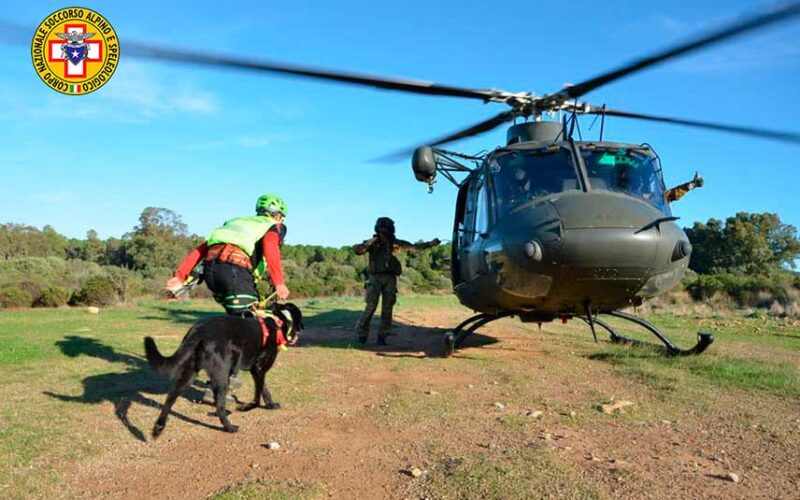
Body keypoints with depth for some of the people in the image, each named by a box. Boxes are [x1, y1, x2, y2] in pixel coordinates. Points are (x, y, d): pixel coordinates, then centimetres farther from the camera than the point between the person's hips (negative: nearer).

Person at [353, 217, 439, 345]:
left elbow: (414, 246, 4)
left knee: (387, 309, 2)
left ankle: (382, 336, 12)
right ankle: (362, 333, 7)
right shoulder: (372, 243, 3)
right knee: (371, 307, -7)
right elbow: (356, 250, -9)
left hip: (390, 278, 2)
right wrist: (368, 244, -24)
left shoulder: (395, 243, 6)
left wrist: (430, 244, -5)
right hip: (375, 278, -2)